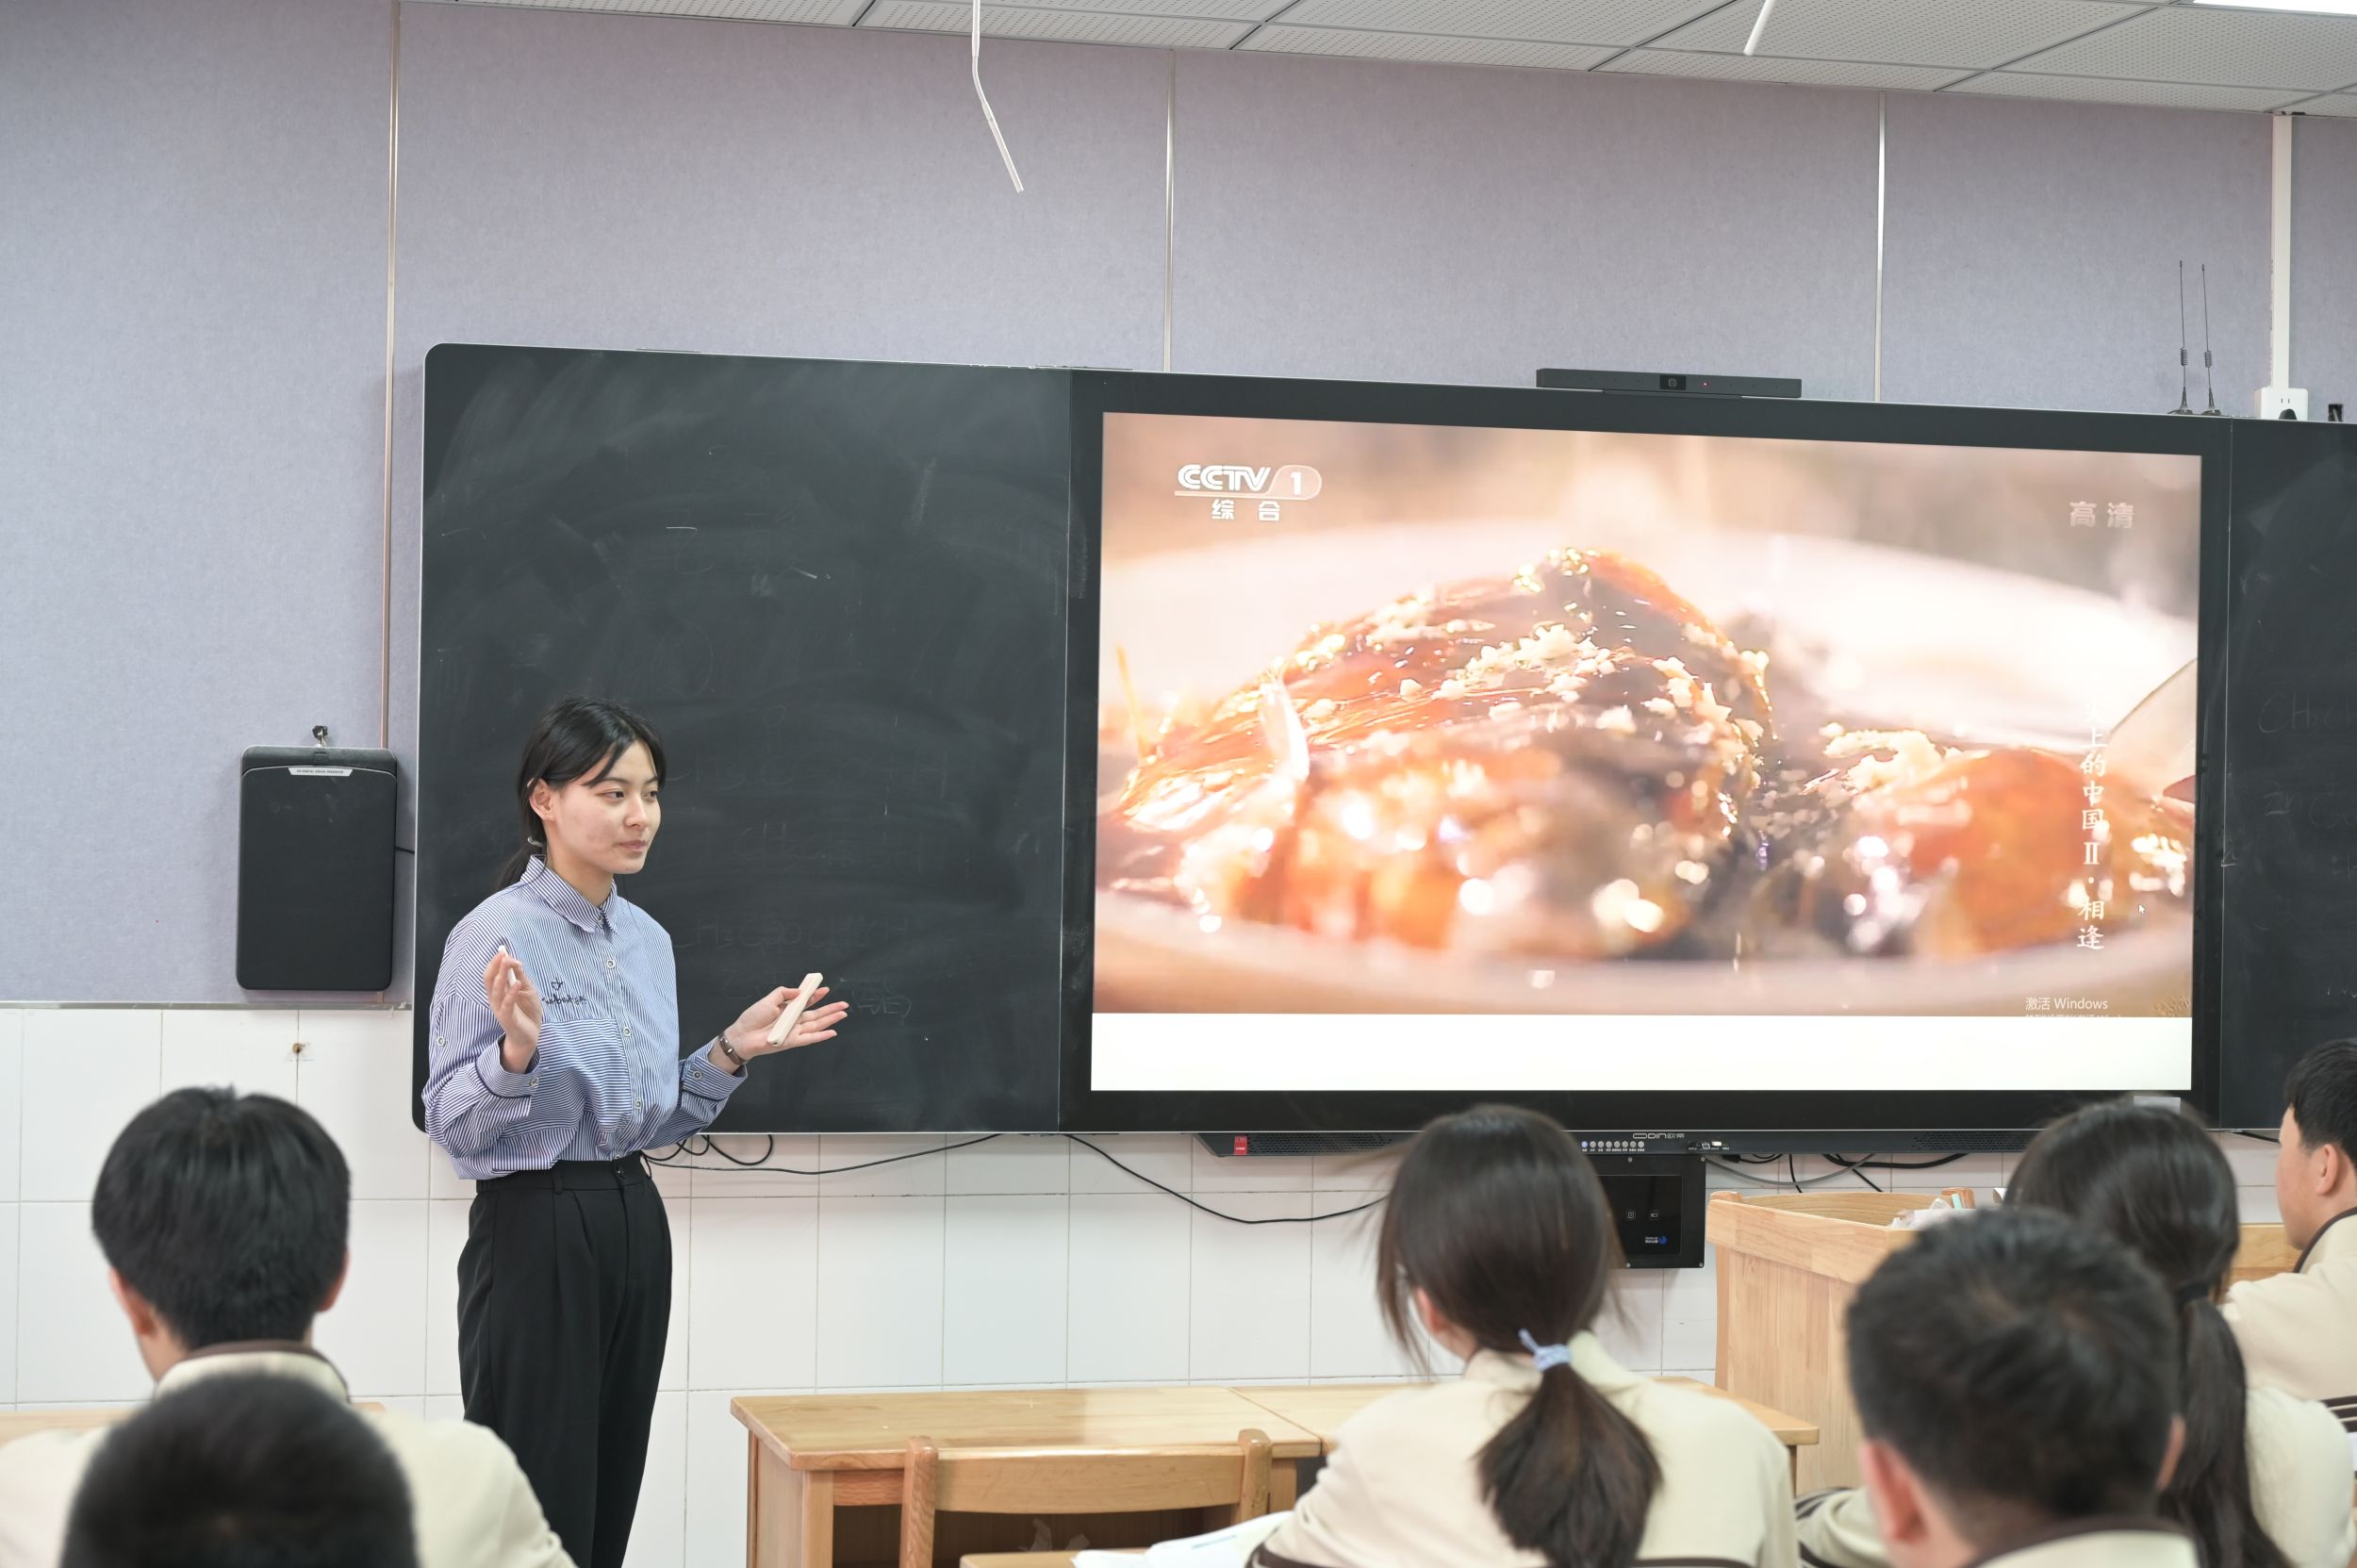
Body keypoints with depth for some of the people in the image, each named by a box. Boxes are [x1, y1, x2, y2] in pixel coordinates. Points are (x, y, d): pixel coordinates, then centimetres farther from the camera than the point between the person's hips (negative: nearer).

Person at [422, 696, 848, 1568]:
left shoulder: (648, 939, 11)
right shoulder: (496, 934, -11)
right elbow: (450, 1124, -13)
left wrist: (730, 1053, 4)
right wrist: (517, 1050, -30)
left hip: (634, 1224, 7)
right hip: (536, 1228, -7)